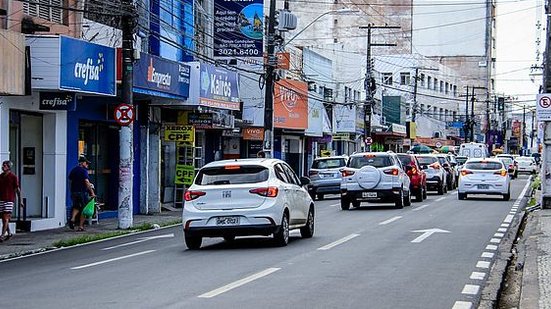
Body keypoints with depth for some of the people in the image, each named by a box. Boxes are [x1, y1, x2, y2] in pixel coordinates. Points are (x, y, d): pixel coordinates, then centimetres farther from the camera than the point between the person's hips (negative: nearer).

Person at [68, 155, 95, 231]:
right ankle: (81, 226, 4)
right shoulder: (84, 171, -12)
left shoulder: (73, 170, 10)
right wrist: (92, 192, -22)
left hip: (74, 192, 6)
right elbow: (87, 182, -21)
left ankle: (72, 218, -6)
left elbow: (70, 181, 15)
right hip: (82, 192, -6)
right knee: (83, 209, 5)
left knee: (76, 207, 20)